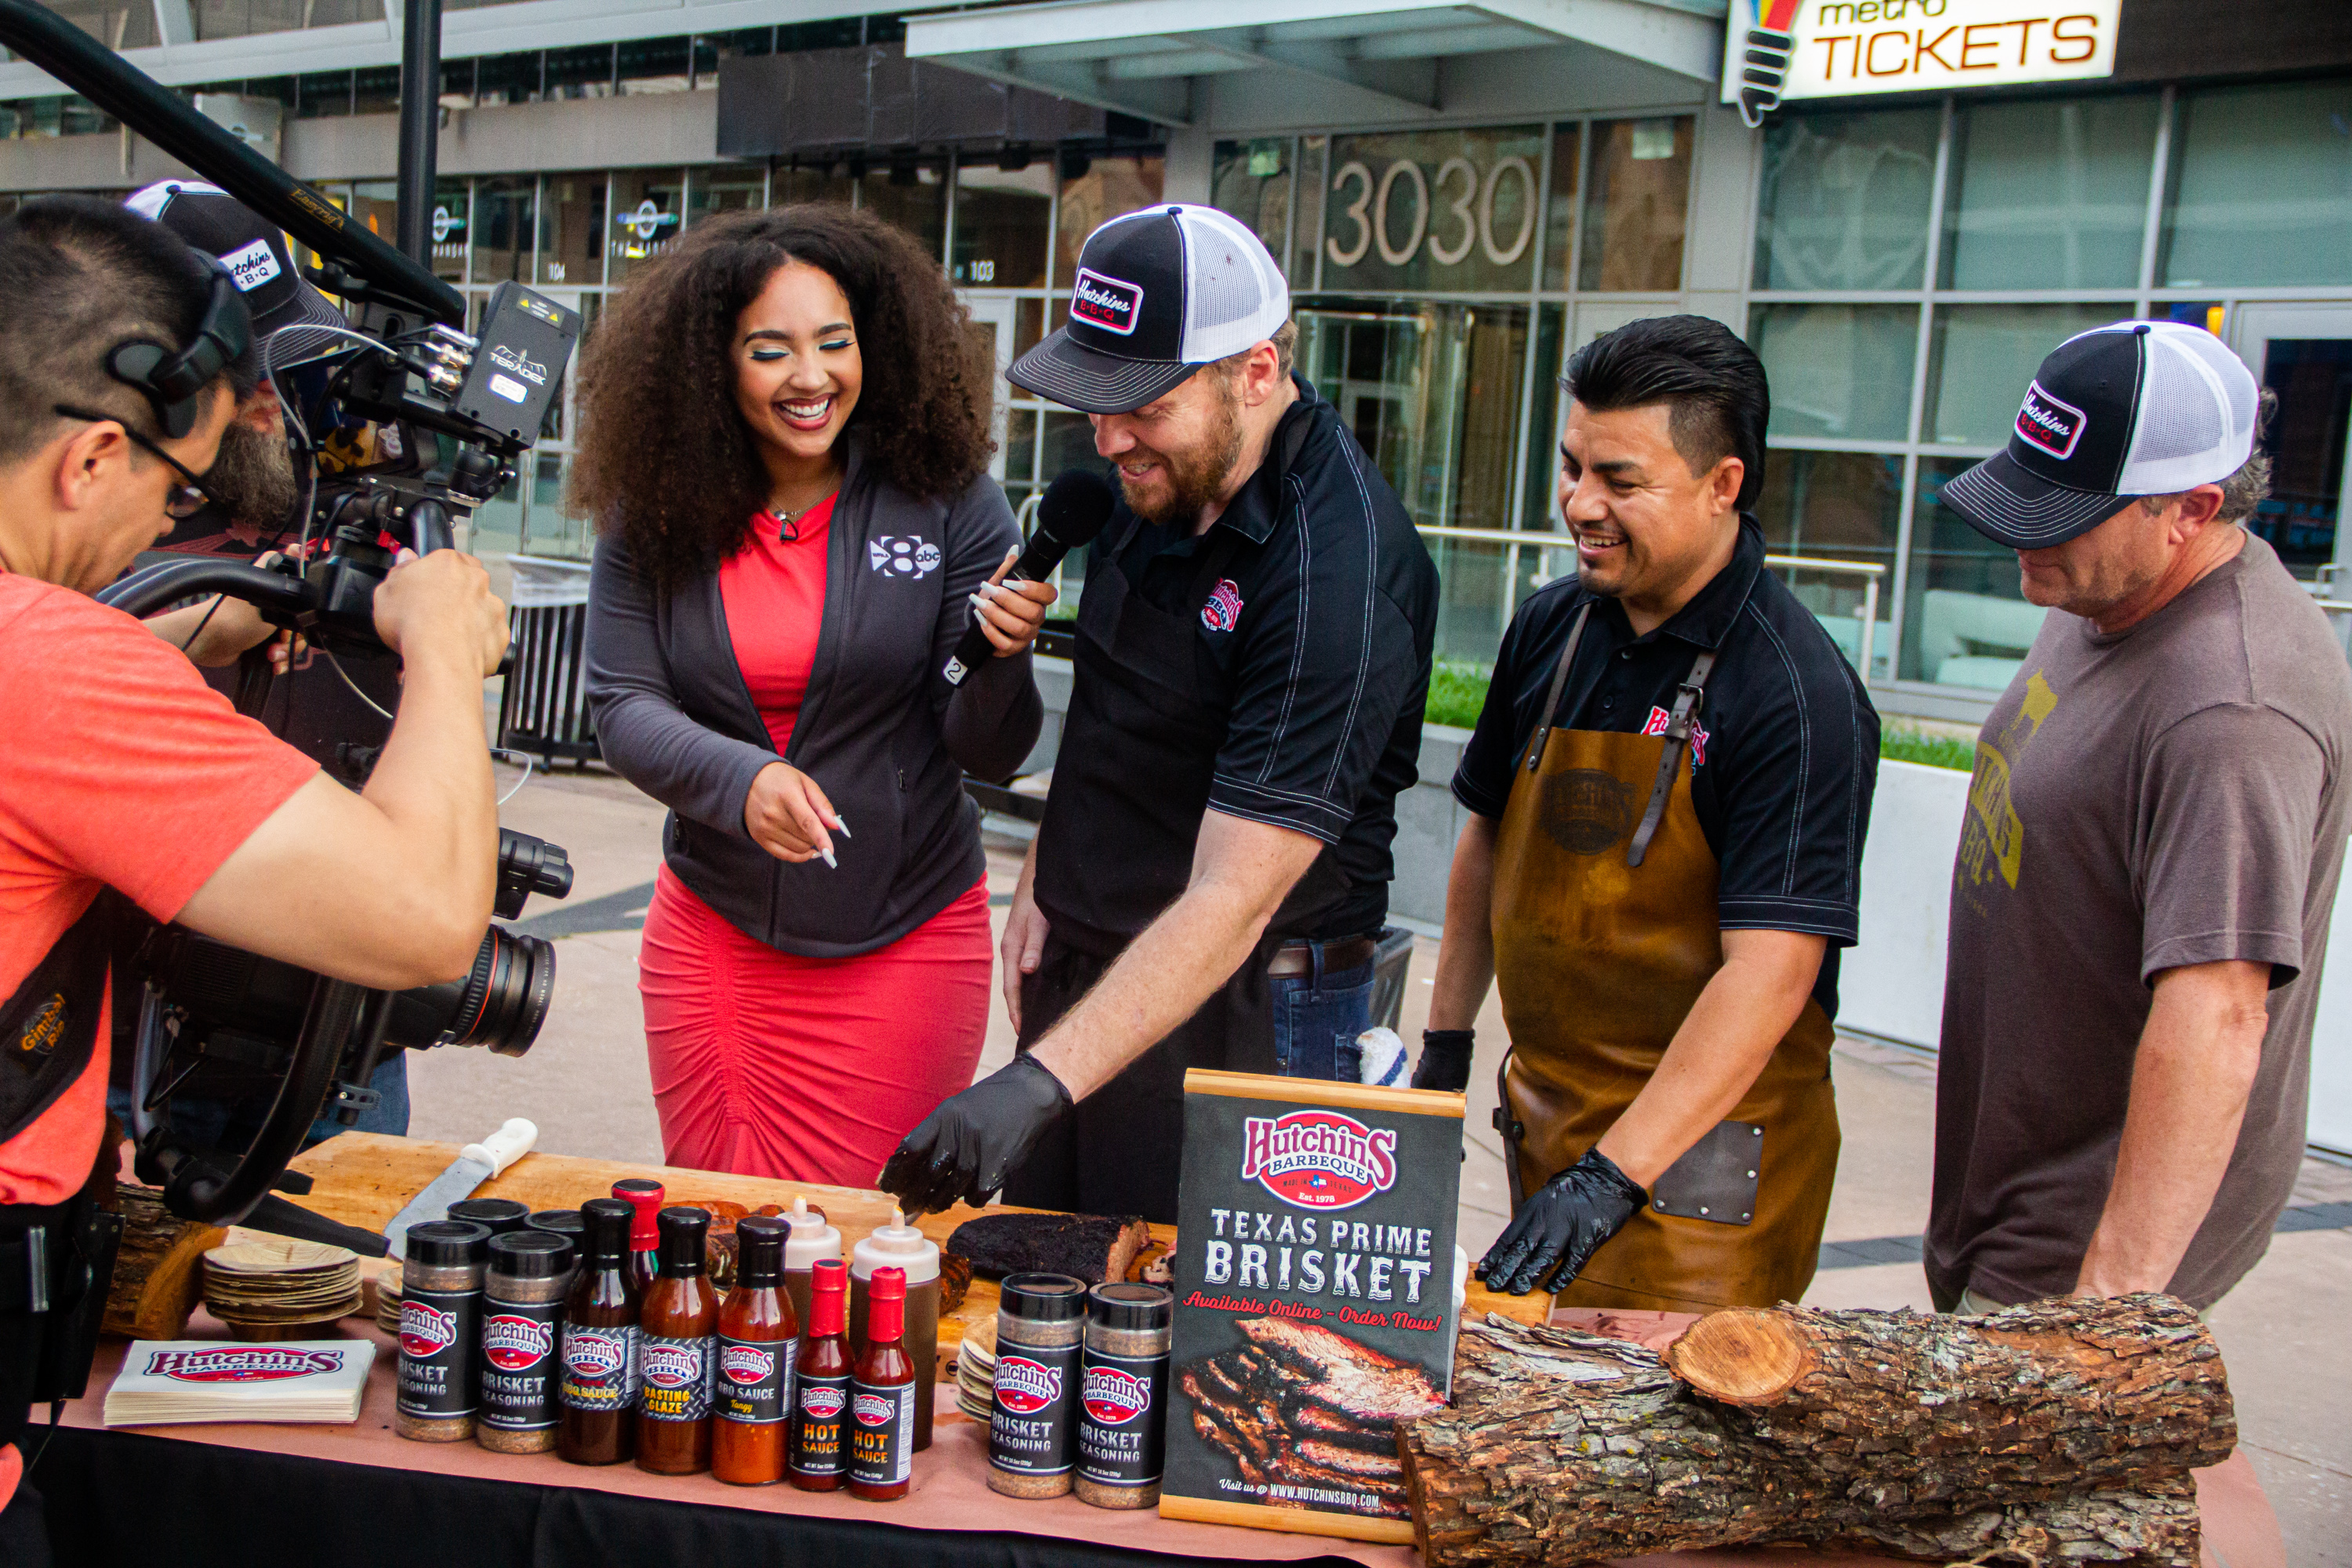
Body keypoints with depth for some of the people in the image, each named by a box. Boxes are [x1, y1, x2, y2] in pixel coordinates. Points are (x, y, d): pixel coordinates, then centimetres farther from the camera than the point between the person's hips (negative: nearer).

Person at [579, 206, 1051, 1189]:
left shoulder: (946, 499, -9)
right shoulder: (653, 513, -4)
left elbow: (989, 753, -8)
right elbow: (621, 709, -6)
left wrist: (1004, 659, -30)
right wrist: (739, 779, -25)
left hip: (901, 943, -2)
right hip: (710, 932, 2)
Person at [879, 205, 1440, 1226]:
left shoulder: (1335, 576, -26)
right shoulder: (1161, 473, 1)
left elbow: (1231, 903, -30)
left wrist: (1040, 1083, -35)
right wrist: (1044, 877, 9)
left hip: (1243, 1016, -8)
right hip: (1088, 971, 8)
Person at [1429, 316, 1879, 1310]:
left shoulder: (1800, 696, -19)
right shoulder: (1551, 628, 3)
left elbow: (1769, 973, -25)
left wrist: (1613, 1174, -29)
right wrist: (1445, 1037, 13)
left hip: (1701, 1146, -7)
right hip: (1544, 1113, 7)